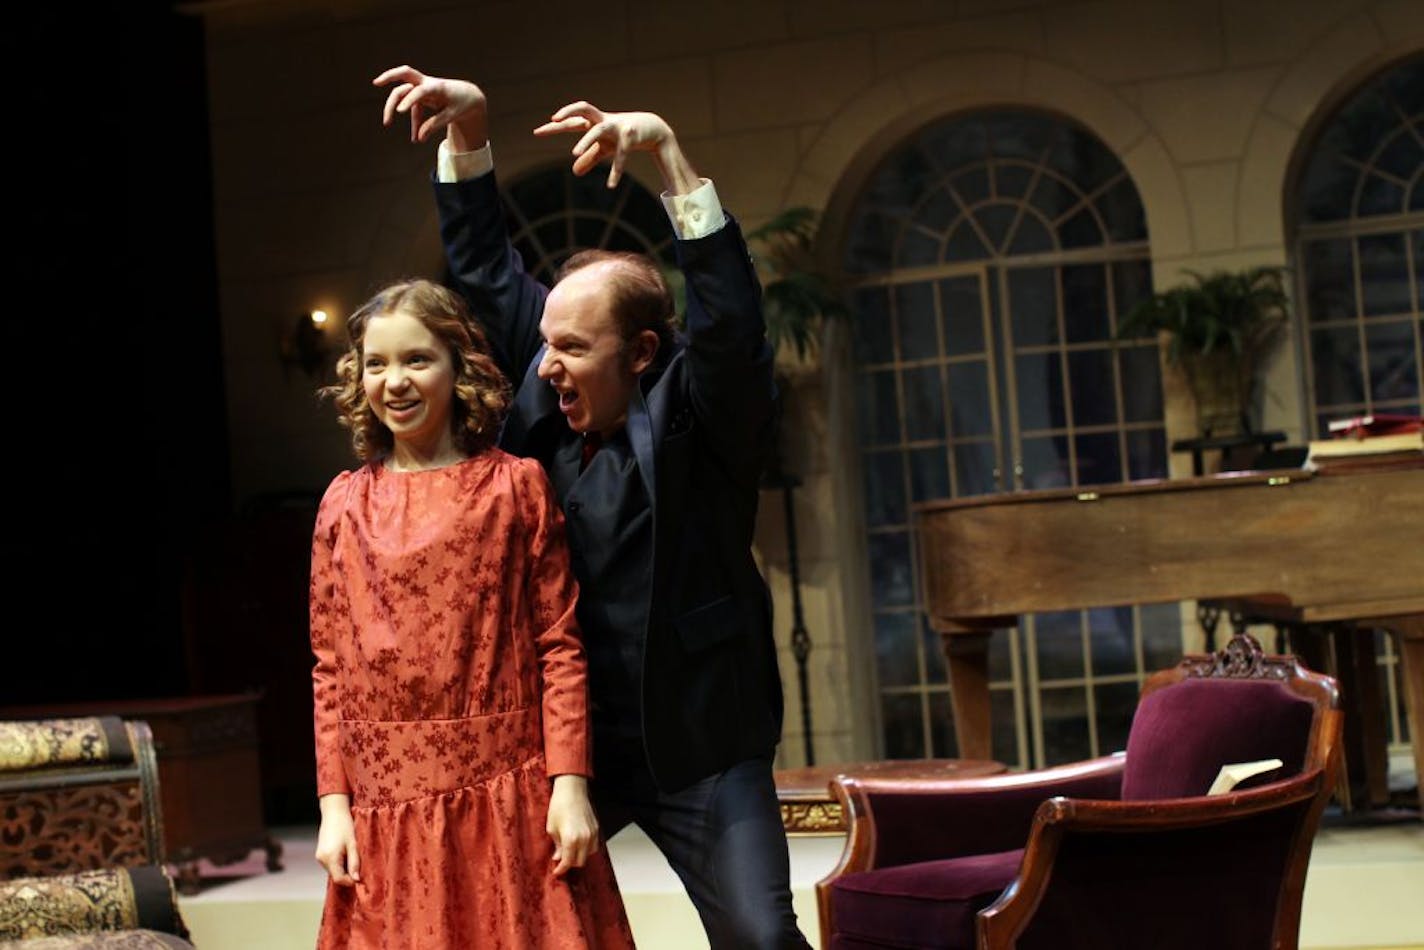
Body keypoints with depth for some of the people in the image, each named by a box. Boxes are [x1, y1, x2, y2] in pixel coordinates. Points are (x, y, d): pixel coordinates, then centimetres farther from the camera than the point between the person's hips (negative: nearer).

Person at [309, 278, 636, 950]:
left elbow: (559, 643, -2)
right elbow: (329, 667, 8)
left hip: (510, 798, -2)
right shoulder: (344, 506, 8)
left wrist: (570, 782, -9)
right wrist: (334, 803, 3)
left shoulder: (515, 485, 1)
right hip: (387, 808, 2)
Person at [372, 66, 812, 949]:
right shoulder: (552, 391, 2)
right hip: (562, 734, 6)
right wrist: (469, 129, 0)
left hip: (696, 744, -5)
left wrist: (667, 152, -36)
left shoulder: (697, 409, -12)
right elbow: (488, 269, 9)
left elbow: (732, 313, -30)